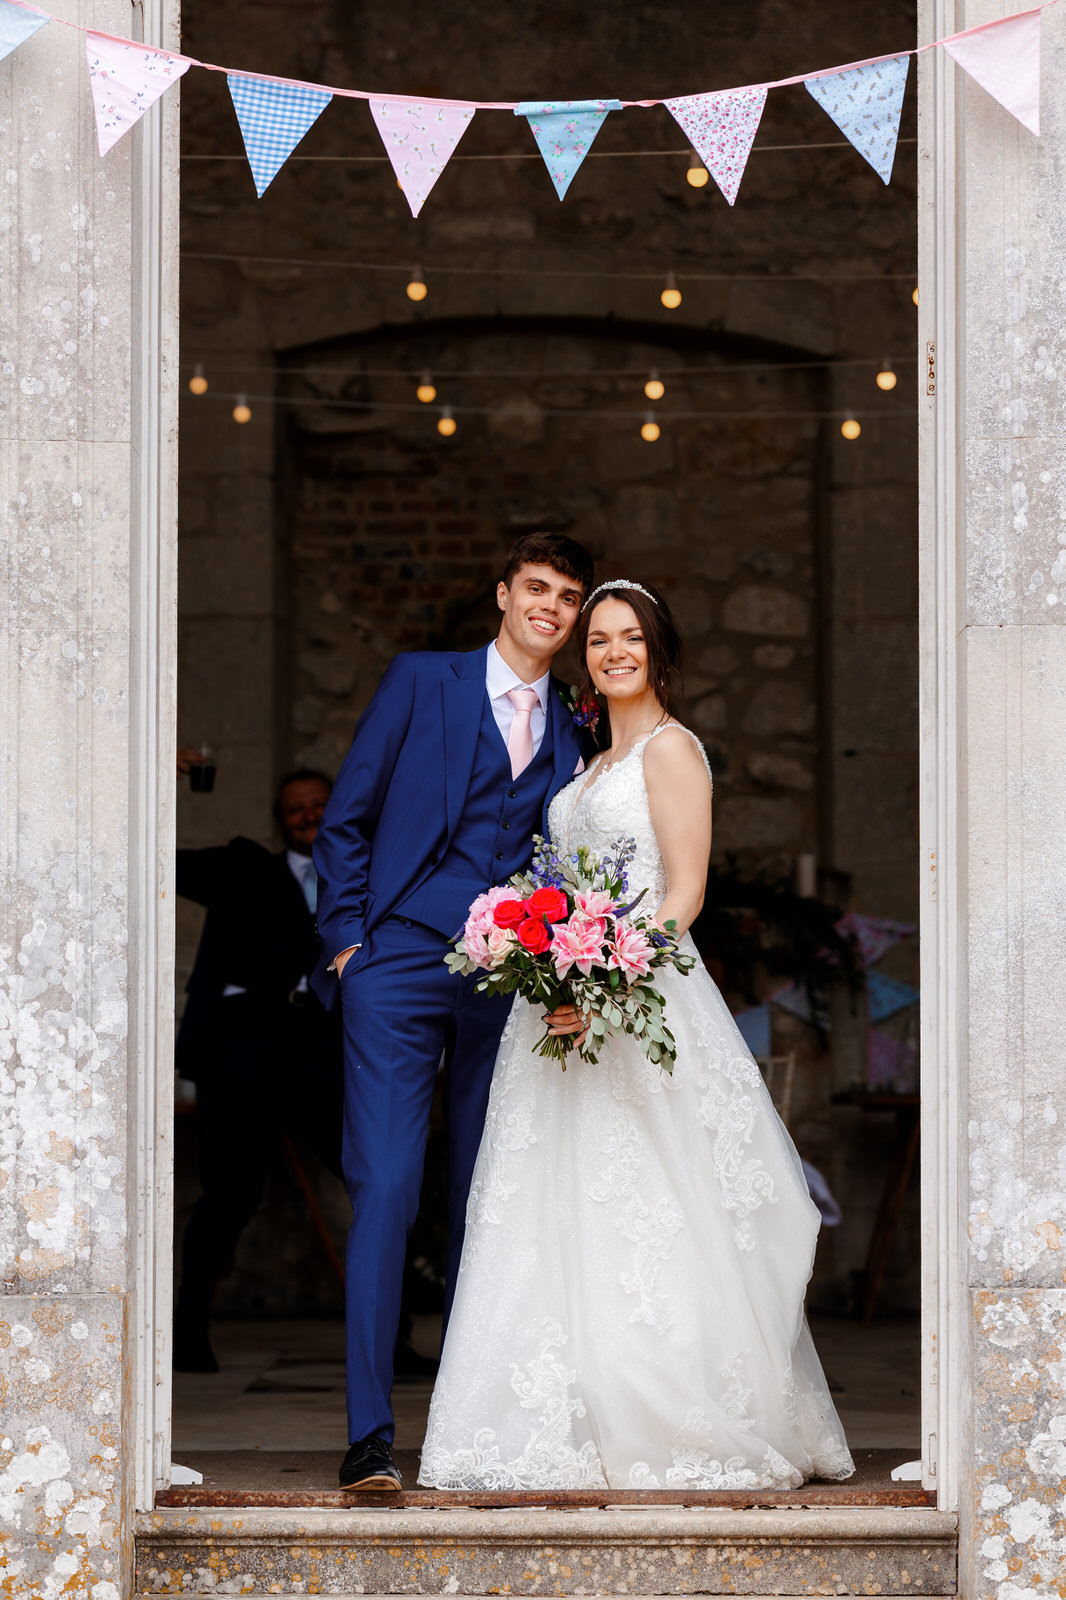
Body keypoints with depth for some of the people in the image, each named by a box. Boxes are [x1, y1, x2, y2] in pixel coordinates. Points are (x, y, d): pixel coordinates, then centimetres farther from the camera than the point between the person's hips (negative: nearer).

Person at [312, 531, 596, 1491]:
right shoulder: (422, 683, 6)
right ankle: (370, 1435, -11)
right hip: (400, 968, -3)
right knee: (385, 1191, -11)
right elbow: (347, 817, 6)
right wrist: (347, 936, -2)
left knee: (485, 1200, 5)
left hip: (511, 981, 4)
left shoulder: (571, 733, 14)